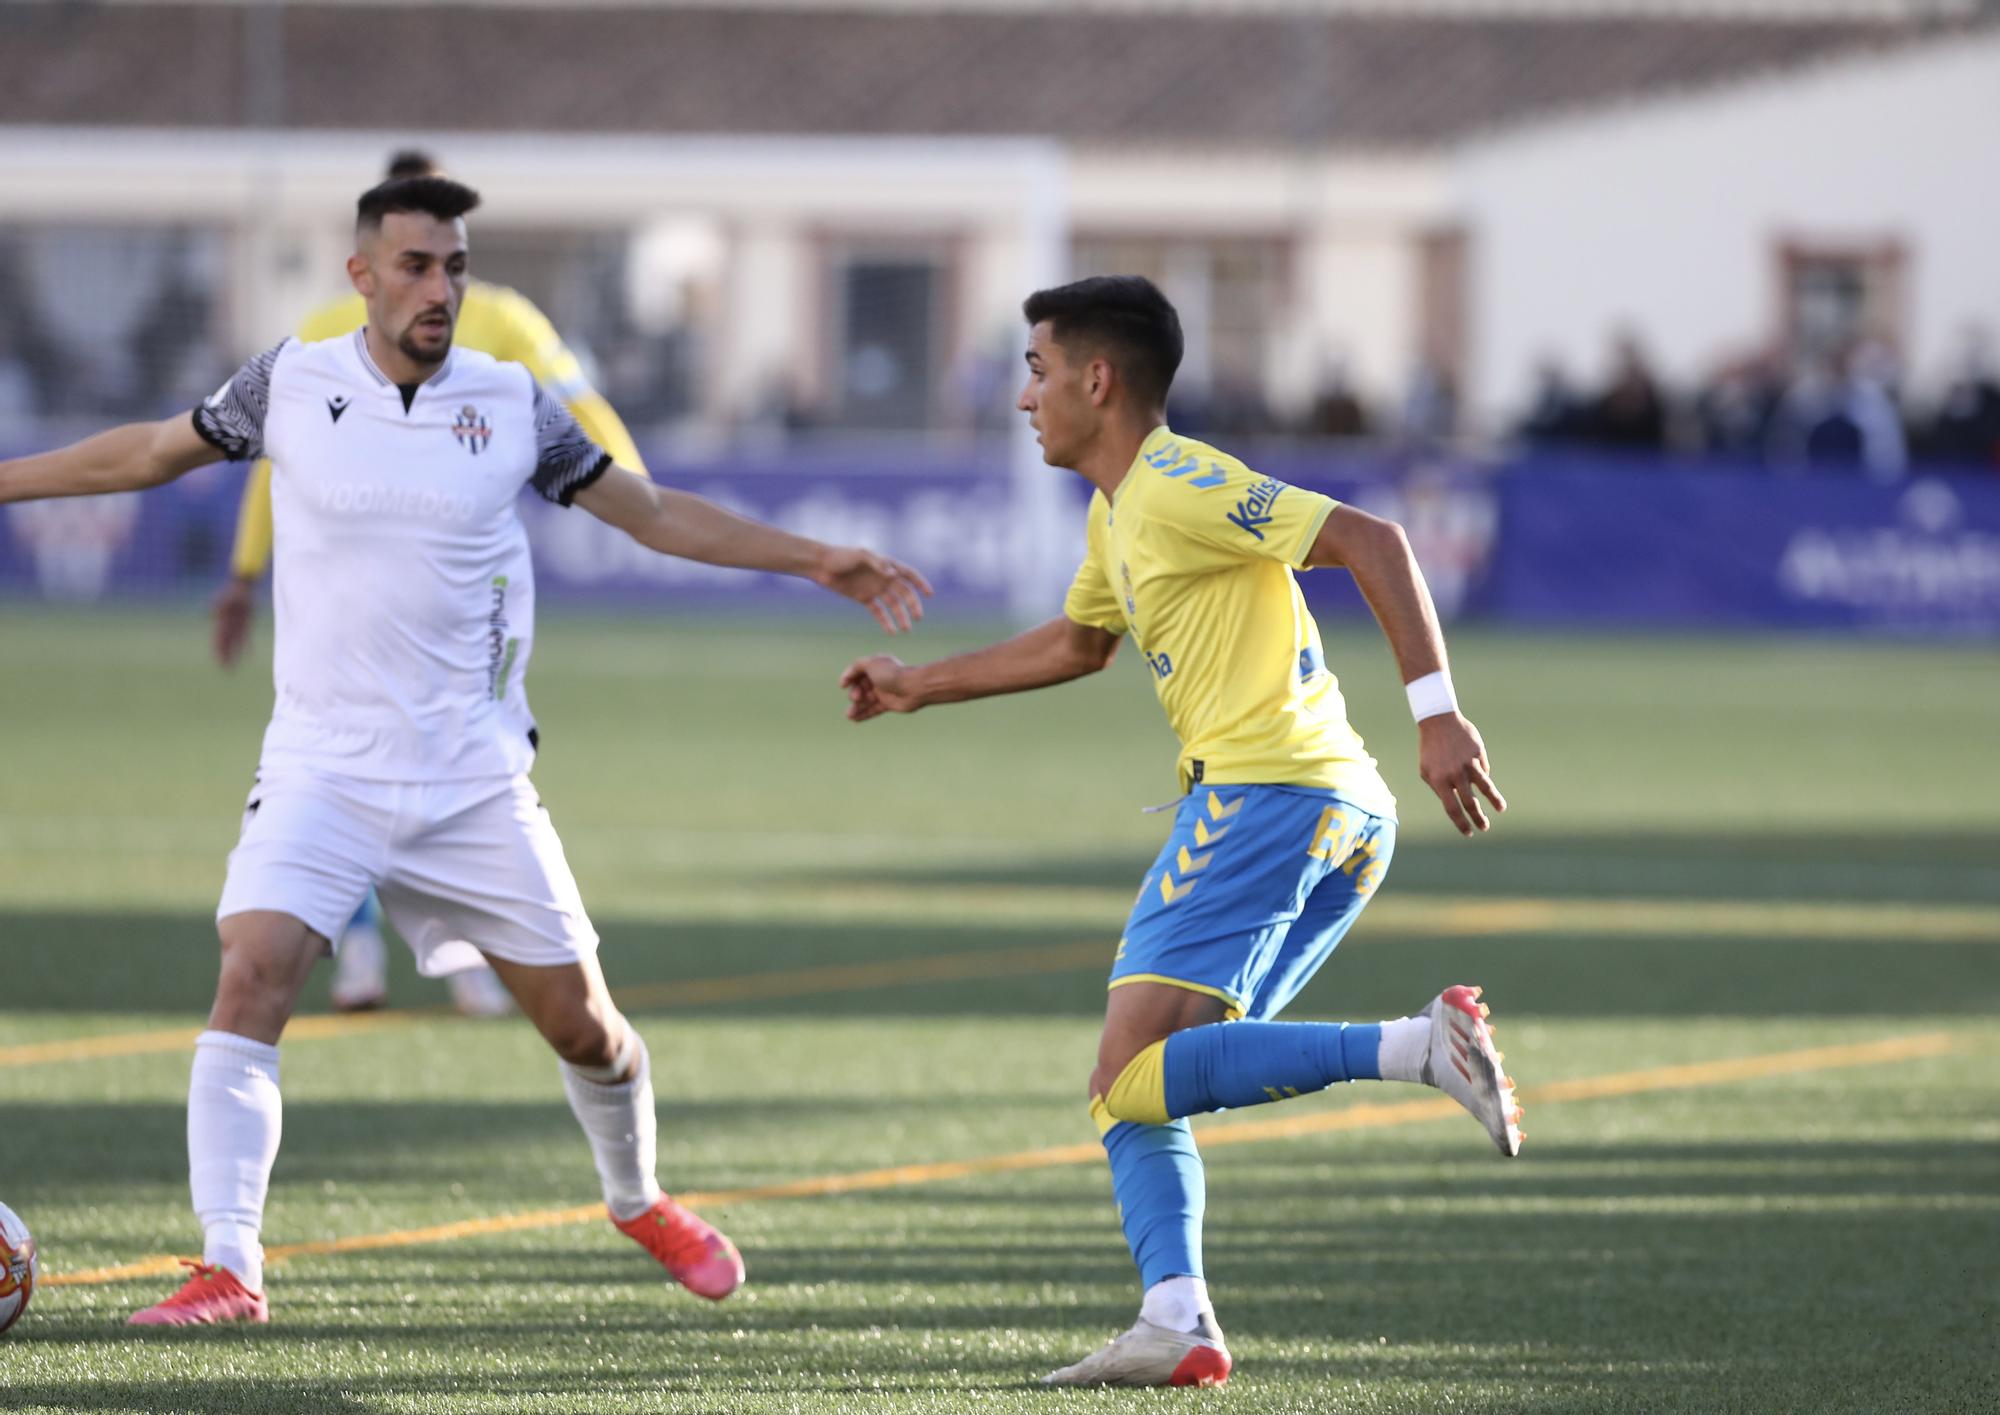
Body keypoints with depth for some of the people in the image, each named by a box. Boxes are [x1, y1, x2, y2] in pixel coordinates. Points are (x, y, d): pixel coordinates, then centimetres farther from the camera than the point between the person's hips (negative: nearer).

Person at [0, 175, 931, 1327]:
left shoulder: (512, 404, 0)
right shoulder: (291, 384, -1)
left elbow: (655, 513, 10)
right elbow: (146, 454, 14)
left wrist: (818, 562, 6)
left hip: (475, 779, 1)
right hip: (324, 774, -1)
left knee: (580, 1020, 5)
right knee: (252, 978, -21)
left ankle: (641, 1201, 35)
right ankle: (229, 1269, -18)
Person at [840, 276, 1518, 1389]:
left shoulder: (1178, 486, -8)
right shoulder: (1120, 512, 23)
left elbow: (1370, 540, -16)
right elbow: (1078, 643, 42)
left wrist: (1436, 710, -23)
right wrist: (922, 688, 46)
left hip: (1263, 791, -10)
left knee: (1130, 1080, -17)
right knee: (1139, 1087, 9)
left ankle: (1414, 1048, -27)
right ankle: (1177, 1319, -8)